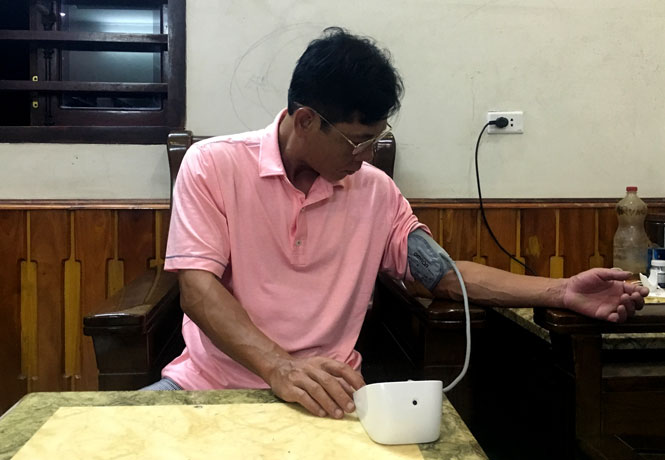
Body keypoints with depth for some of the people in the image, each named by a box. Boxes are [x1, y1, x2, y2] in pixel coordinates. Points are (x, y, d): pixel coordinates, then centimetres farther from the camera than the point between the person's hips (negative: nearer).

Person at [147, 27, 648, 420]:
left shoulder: (376, 191, 5)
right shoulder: (213, 165, -6)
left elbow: (445, 273, 9)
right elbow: (197, 287, -13)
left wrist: (561, 293, -2)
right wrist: (279, 366, -29)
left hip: (327, 391, 2)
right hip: (213, 381, -1)